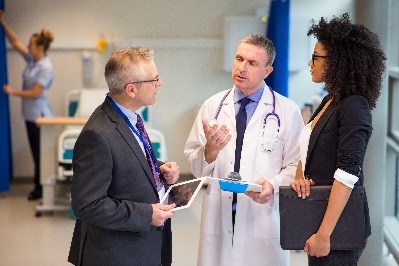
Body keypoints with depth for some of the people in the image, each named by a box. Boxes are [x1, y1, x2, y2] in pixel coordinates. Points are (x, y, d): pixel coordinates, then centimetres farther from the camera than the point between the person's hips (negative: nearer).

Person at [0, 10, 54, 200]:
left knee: (41, 154, 1)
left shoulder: (46, 67, -19)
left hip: (40, 116, -9)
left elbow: (35, 93, -22)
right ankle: (40, 187, 20)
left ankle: (41, 189, 10)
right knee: (36, 153, 13)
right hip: (30, 115, 9)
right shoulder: (31, 59, 5)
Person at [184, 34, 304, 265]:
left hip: (263, 219, -2)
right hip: (218, 218, 2)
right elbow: (195, 167, 6)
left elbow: (296, 166, -1)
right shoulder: (212, 106, 7)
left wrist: (273, 186, -18)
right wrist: (210, 150, -13)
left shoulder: (288, 111, 1)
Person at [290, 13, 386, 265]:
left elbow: (347, 174, -23)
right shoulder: (329, 101, 11)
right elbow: (307, 151, 19)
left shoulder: (354, 107, -16)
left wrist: (324, 234, -26)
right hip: (317, 214, 8)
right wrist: (301, 178, -3)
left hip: (339, 225, -8)